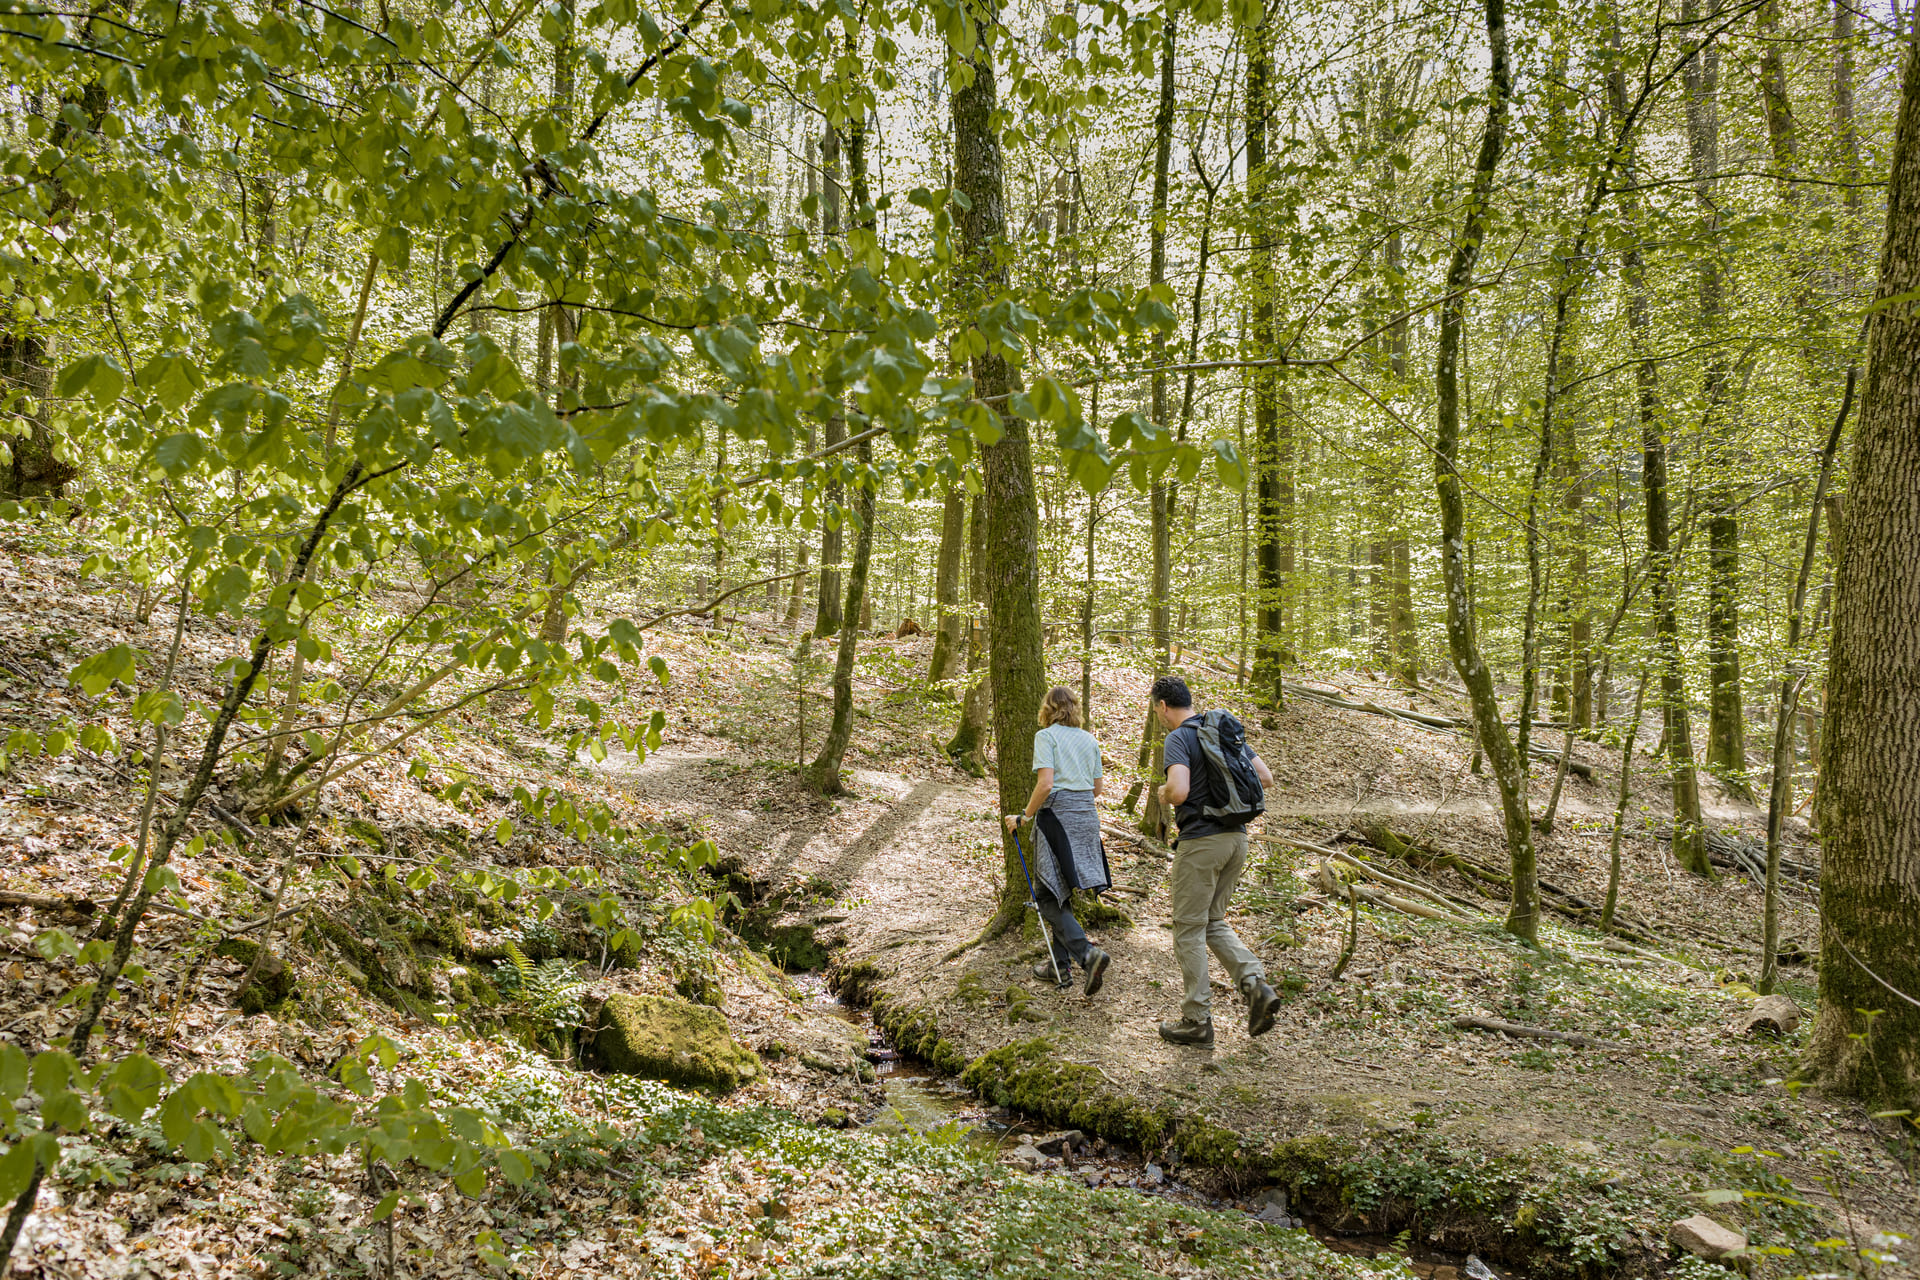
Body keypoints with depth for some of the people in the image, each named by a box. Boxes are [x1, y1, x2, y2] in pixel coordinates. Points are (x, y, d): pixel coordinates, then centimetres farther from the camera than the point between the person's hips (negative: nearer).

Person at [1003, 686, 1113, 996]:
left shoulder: (1046, 736, -4)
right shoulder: (1089, 739, 13)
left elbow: (1045, 783, -16)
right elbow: (1097, 788, 16)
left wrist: (1024, 817, -6)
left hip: (1057, 816, -6)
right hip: (1087, 817, 6)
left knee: (1048, 896, -1)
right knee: (1060, 890, 16)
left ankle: (1087, 953, -20)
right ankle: (1059, 965, 18)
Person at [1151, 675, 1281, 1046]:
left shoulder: (1179, 738, -12)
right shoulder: (1227, 731, 11)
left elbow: (1179, 791, -26)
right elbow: (1266, 777, 12)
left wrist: (1164, 794, -4)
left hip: (1201, 840, -8)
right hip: (1236, 837, 8)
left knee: (1189, 930, 3)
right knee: (1214, 922, 19)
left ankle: (1197, 1020, 8)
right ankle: (1255, 984, 0)